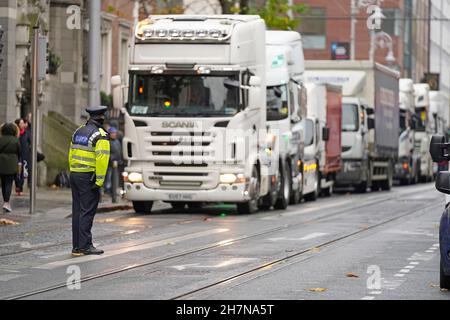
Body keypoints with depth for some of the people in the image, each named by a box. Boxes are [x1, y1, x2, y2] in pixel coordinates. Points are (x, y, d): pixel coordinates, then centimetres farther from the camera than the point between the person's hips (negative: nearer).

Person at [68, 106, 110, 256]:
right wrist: (99, 181, -17)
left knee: (77, 211, 10)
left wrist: (73, 173, 16)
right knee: (87, 211, -4)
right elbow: (102, 159, -18)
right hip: (88, 177, -7)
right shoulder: (100, 135, -10)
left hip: (74, 175, 7)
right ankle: (85, 246, -5)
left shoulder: (78, 132, 13)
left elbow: (71, 155, 14)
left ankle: (76, 246, 12)